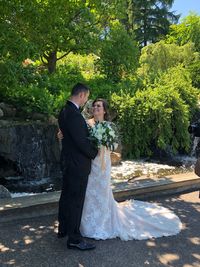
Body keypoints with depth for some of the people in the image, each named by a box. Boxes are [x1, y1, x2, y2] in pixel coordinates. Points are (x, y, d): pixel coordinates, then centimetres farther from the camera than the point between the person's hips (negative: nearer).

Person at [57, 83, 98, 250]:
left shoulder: (65, 111, 9)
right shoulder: (74, 114, -22)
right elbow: (81, 141, -23)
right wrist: (95, 153, -7)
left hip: (68, 161, 10)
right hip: (78, 164, -10)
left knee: (66, 197, 19)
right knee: (76, 200, 0)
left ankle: (63, 229, 35)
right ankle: (74, 238, 12)